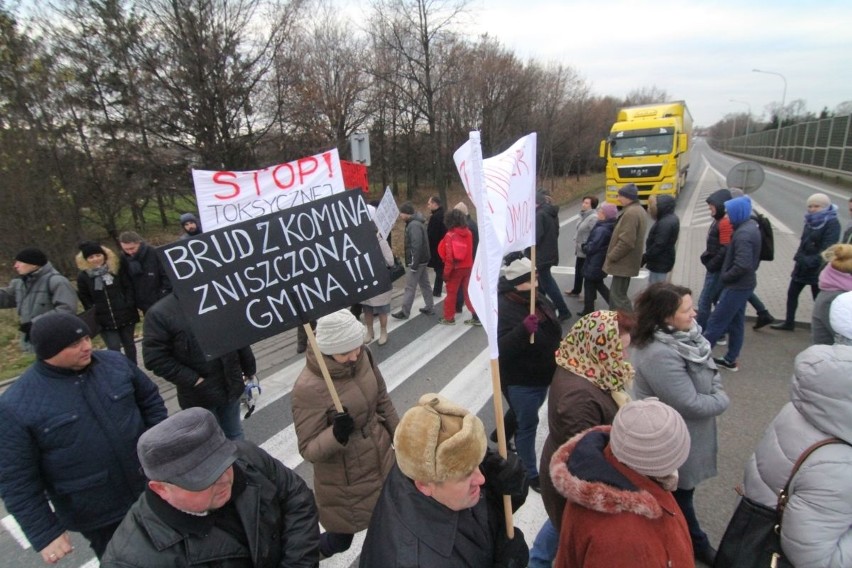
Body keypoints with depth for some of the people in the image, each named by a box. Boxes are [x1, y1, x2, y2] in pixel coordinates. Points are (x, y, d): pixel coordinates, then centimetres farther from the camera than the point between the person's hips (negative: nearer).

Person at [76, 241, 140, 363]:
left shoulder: (117, 268, -1)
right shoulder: (83, 276, -1)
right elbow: (85, 299, 3)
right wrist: (94, 314, -5)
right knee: (114, 349, -5)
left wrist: (129, 306, -9)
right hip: (104, 320, -1)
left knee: (129, 345, 13)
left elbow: (129, 287, 1)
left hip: (125, 315, 1)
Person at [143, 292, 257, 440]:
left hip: (231, 387, 3)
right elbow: (155, 359, -17)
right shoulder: (160, 314, -14)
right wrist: (194, 381, -19)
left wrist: (249, 370, 9)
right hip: (200, 395, -3)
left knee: (234, 435, 21)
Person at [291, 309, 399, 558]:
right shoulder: (308, 388, -28)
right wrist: (336, 435, -38)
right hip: (345, 483, -5)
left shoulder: (363, 356, -11)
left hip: (382, 459, 5)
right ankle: (314, 550, 47)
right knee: (342, 539, 16)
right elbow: (308, 450, -19)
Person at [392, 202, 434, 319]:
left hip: (417, 261, -10)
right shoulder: (415, 223, 12)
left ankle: (404, 312, 3)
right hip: (422, 260, 10)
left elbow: (416, 246, -25)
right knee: (424, 284, 15)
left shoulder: (414, 225, -20)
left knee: (410, 287, -3)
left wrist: (414, 264, -23)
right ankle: (430, 307, 23)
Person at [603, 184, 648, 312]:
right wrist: (613, 256, 18)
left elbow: (626, 241, -25)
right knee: (615, 292, 17)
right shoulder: (638, 210, 14)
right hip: (626, 260, 11)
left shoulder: (631, 213, -20)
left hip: (623, 262, -11)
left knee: (618, 294, -5)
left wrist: (611, 257, -15)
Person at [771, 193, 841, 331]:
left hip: (818, 268, -7)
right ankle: (789, 322, 25)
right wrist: (799, 258, 5)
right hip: (802, 265, 7)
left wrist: (811, 261, -25)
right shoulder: (810, 221, 9)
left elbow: (828, 249, -20)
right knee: (792, 293, 12)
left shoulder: (832, 223, -13)